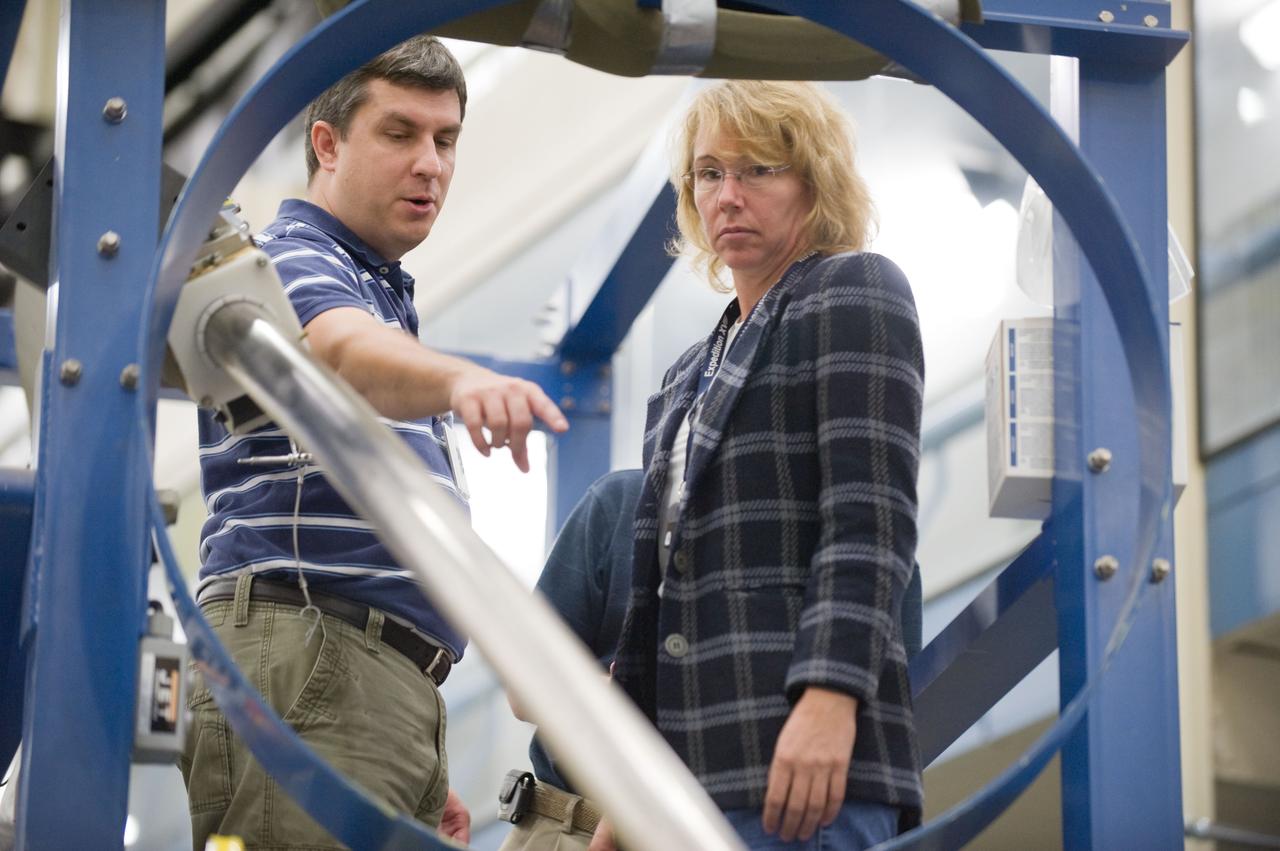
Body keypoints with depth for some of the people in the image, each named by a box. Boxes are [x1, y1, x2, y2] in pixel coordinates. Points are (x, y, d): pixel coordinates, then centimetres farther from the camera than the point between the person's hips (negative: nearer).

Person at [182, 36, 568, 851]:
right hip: (303, 661, -9)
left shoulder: (386, 298, 28)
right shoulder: (291, 260, 0)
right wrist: (461, 378, -49)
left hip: (392, 687, 9)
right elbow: (346, 352, -27)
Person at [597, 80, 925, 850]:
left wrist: (829, 698, -22)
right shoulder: (691, 375, 26)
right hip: (696, 767, 8)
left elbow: (872, 519, -11)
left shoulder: (853, 293, 3)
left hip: (805, 758, -8)